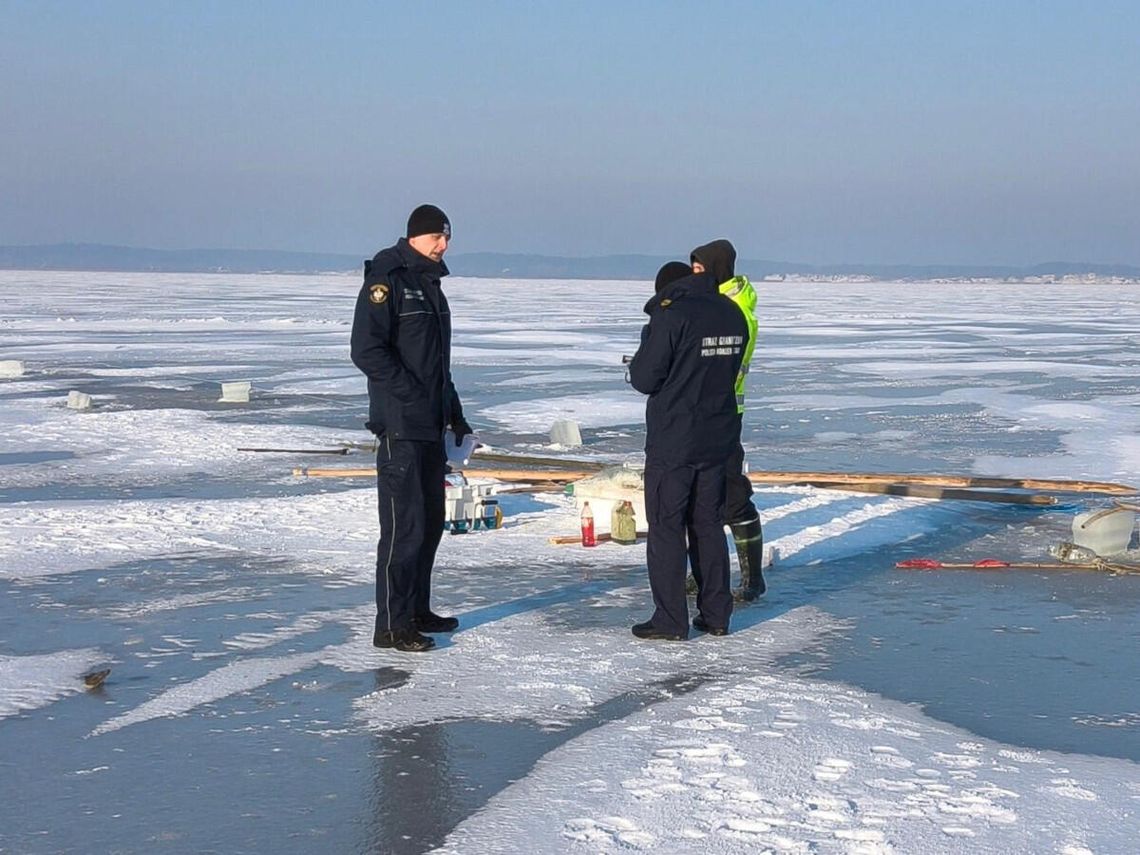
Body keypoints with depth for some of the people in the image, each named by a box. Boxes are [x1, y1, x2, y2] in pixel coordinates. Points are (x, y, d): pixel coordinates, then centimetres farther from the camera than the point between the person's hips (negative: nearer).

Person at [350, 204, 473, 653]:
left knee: (431, 520, 14)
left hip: (430, 426, 9)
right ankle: (391, 625, -5)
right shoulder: (386, 281, -10)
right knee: (404, 524, -9)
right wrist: (411, 395, -20)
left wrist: (454, 413, 20)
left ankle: (417, 610, 25)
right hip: (399, 426, -9)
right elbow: (366, 350, -19)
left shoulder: (430, 284, 18)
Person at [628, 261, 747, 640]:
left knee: (666, 527, 1)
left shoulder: (671, 314, -15)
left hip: (672, 441, -6)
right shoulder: (731, 314, 6)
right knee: (708, 524, 15)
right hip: (718, 438, 7)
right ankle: (716, 614, 17)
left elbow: (645, 378, -14)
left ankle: (670, 620, 2)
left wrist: (644, 352, 5)